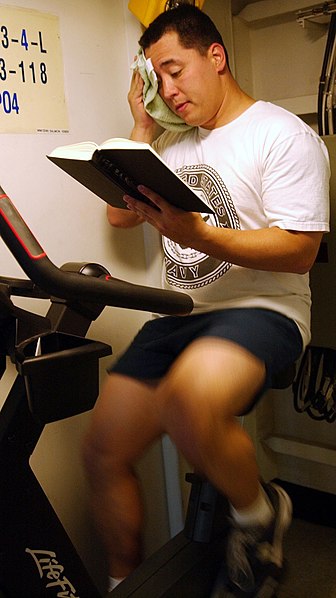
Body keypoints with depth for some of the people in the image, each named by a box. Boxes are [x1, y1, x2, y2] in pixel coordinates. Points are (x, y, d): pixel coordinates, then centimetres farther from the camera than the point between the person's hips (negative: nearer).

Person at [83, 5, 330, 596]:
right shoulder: (175, 144, 19)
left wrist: (199, 235, -27)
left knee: (187, 402, -38)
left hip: (260, 308, -6)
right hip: (176, 317, 7)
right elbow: (119, 213, 13)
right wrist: (143, 126, 12)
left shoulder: (284, 134, -4)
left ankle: (259, 511, -5)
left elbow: (300, 251, -13)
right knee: (102, 453, 0)